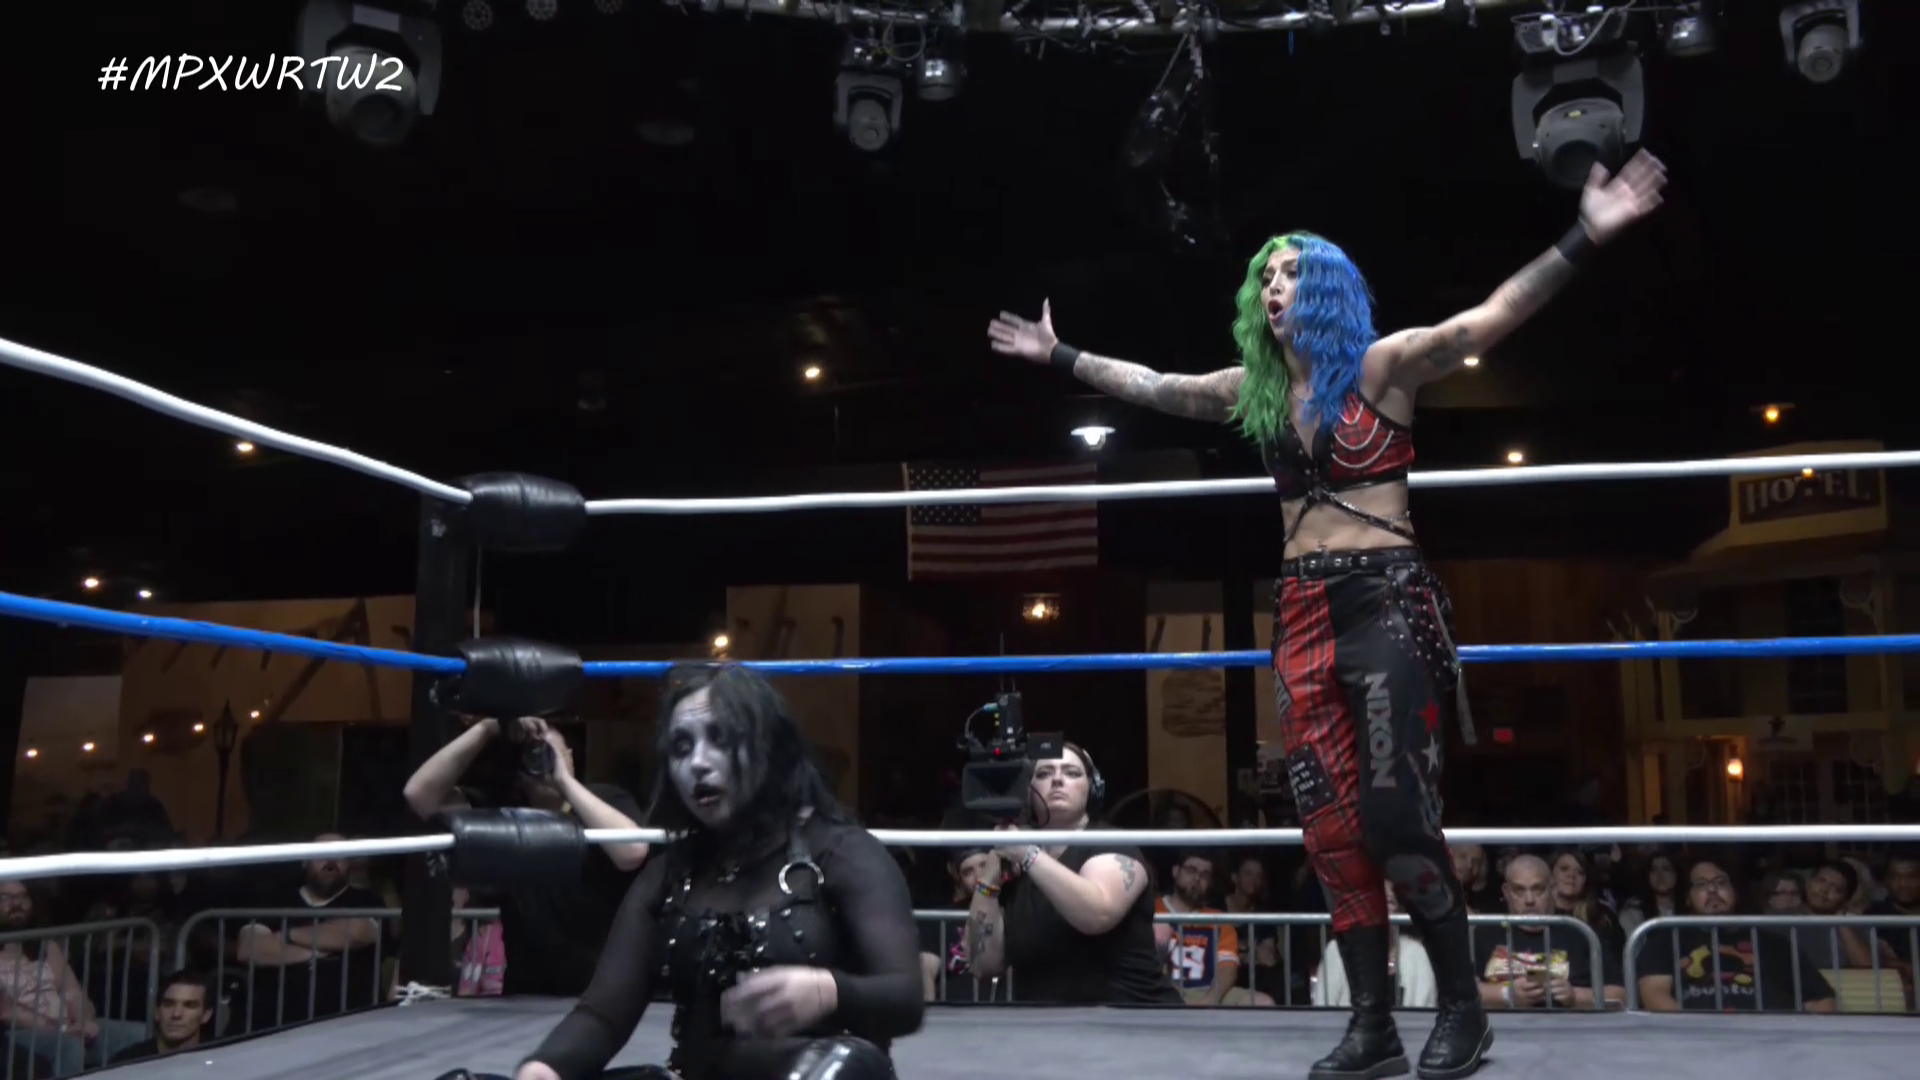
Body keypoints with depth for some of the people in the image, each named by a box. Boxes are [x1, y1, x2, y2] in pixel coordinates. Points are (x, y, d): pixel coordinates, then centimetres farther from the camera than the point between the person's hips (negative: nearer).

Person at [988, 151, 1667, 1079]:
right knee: (1331, 824, 2)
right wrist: (1062, 356, 31)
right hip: (1304, 613, 6)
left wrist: (1582, 240, -26)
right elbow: (1152, 385, 25)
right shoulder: (1256, 388, 13)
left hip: (1387, 603, -5)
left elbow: (1489, 319, -15)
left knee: (1395, 812, -11)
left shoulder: (1383, 365, -3)